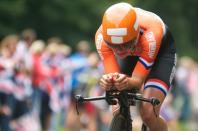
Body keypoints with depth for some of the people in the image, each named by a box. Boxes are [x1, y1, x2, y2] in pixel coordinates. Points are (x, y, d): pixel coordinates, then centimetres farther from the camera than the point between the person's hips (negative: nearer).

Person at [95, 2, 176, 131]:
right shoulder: (102, 37, -34)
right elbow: (114, 76, -31)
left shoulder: (150, 35, -43)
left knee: (148, 114, -21)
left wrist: (127, 82, -59)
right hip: (132, 52, 4)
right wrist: (108, 82, -55)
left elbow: (138, 81, -36)